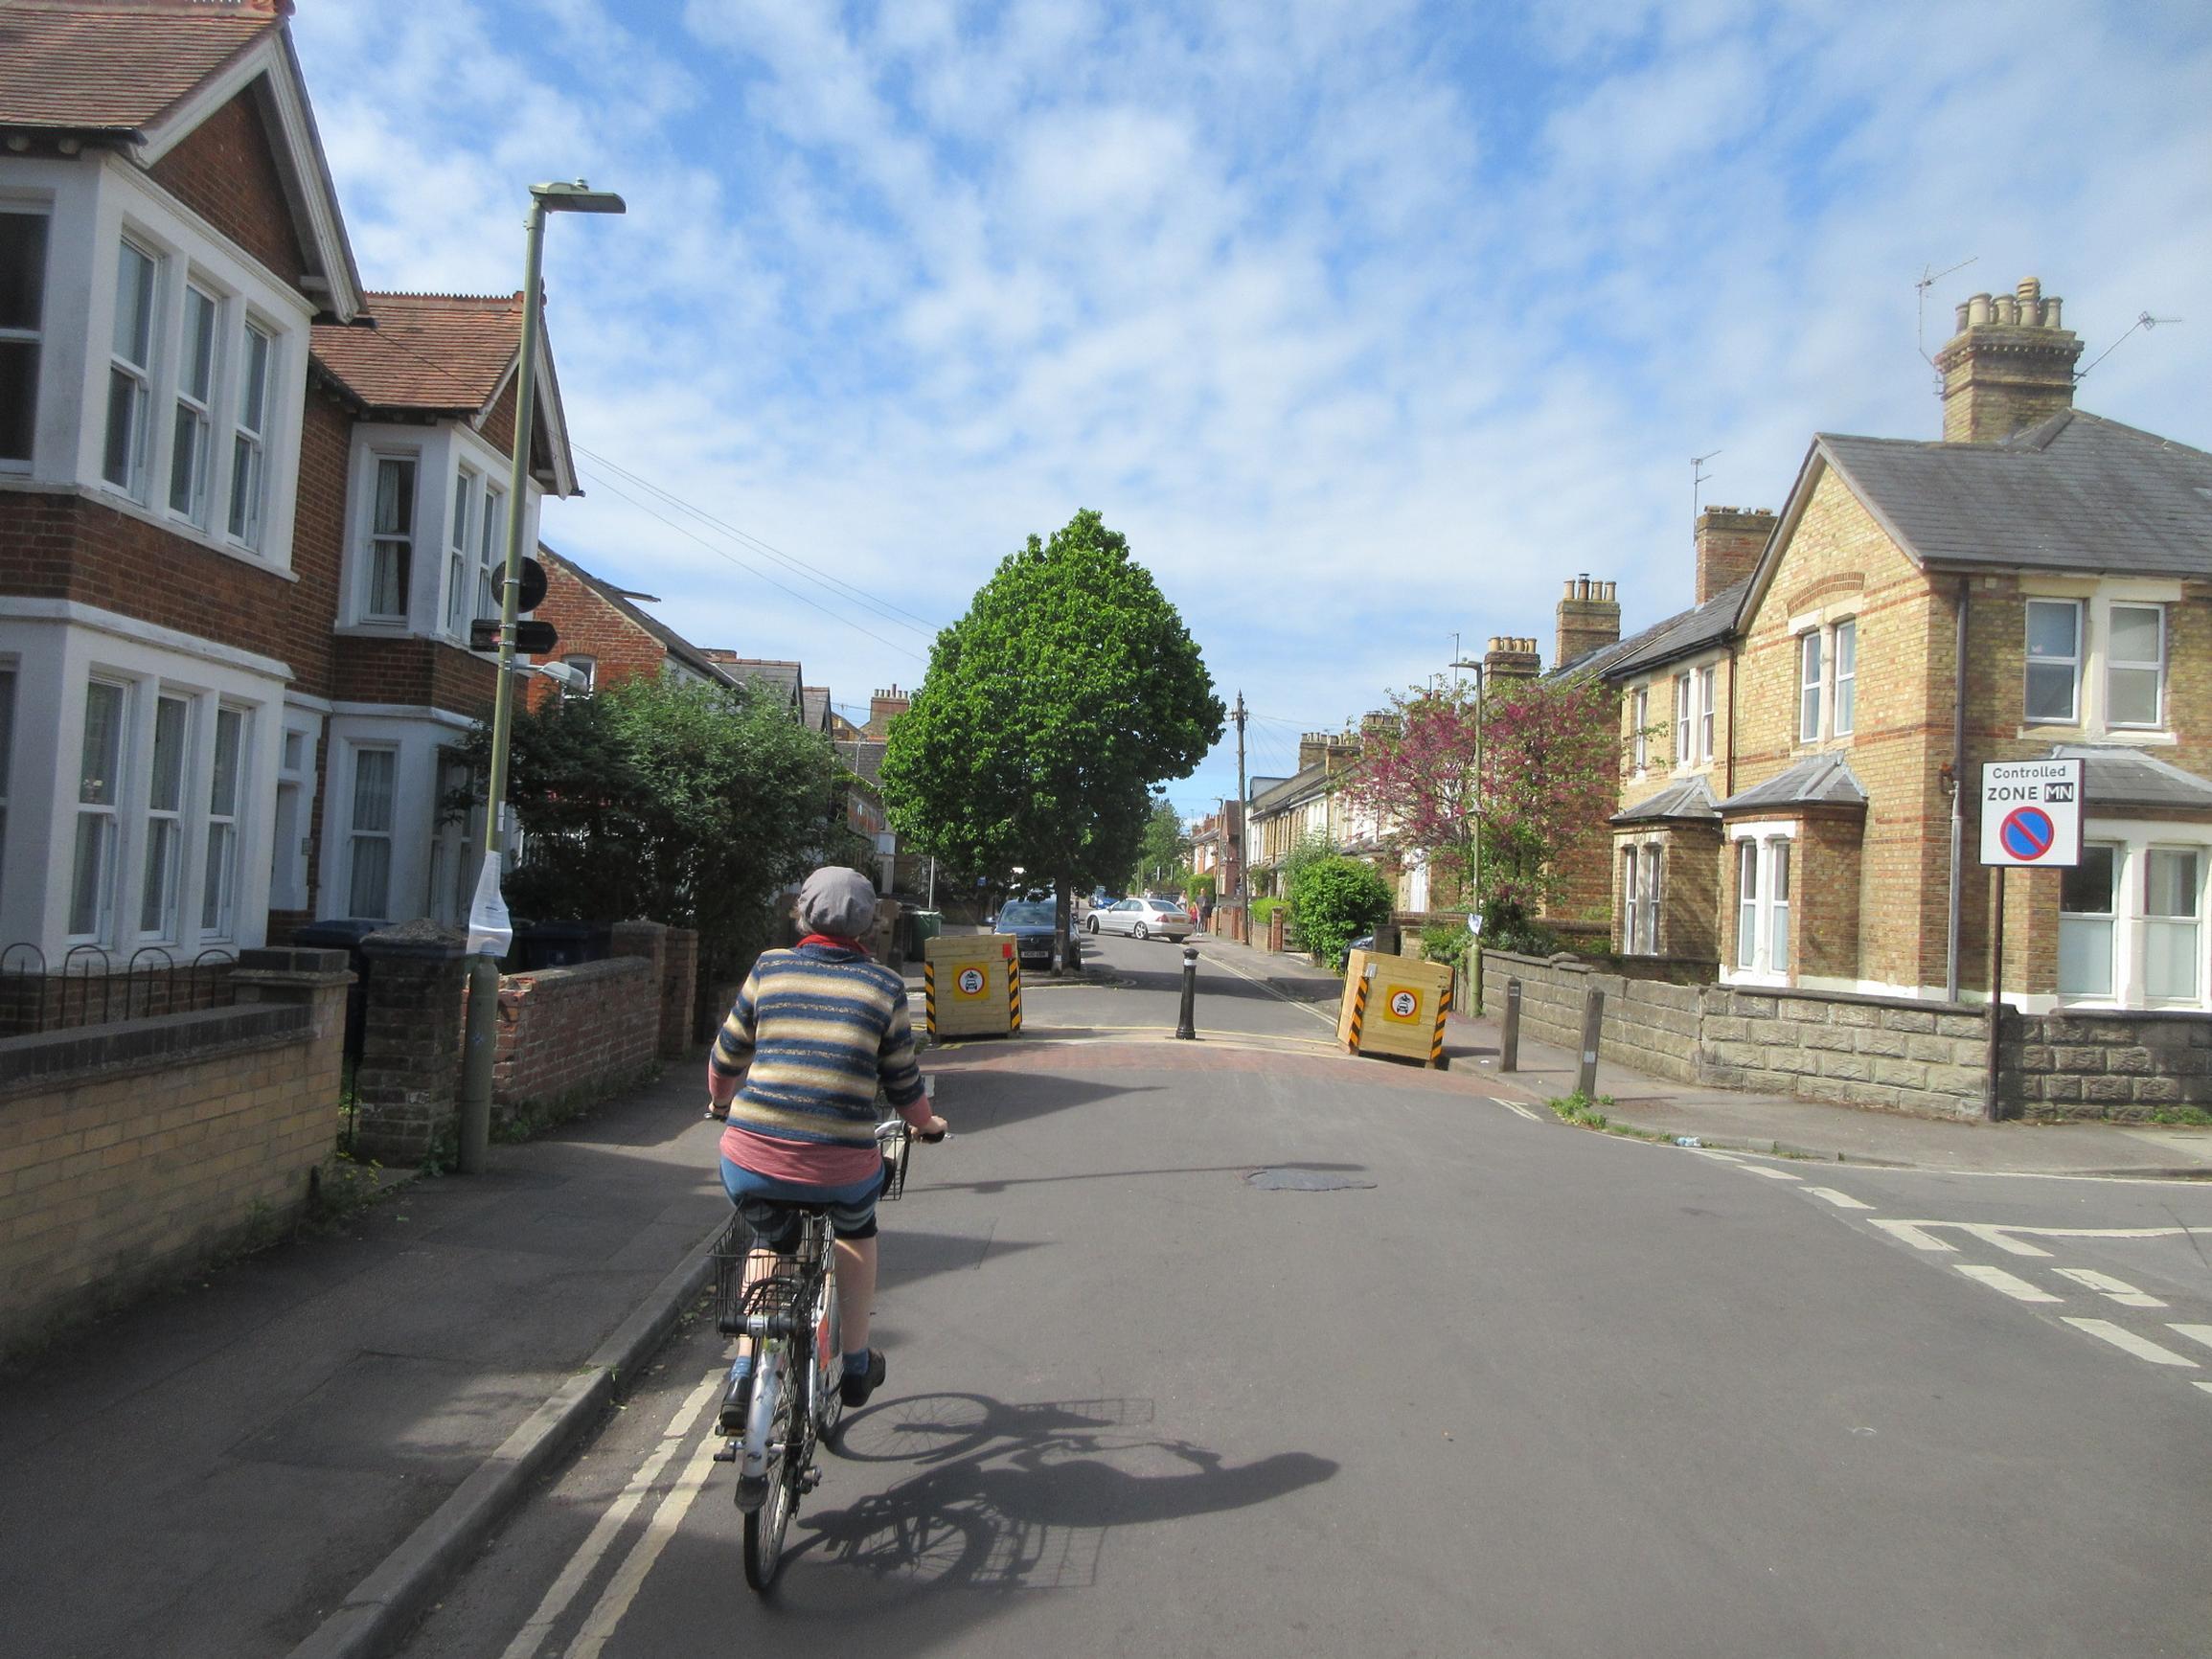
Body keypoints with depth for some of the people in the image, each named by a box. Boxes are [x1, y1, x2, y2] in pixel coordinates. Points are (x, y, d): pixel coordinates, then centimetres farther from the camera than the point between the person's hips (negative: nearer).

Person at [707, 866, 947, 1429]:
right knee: (857, 1233, 33)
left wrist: (721, 1103, 38)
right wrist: (927, 1124, 31)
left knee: (771, 1243, 33)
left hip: (750, 1163, 1)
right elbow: (903, 1083, 10)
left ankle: (744, 1374, 21)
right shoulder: (884, 985, 4)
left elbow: (725, 1059, 16)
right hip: (841, 1167, -1)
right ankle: (857, 1365, 39)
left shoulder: (770, 967, 6)